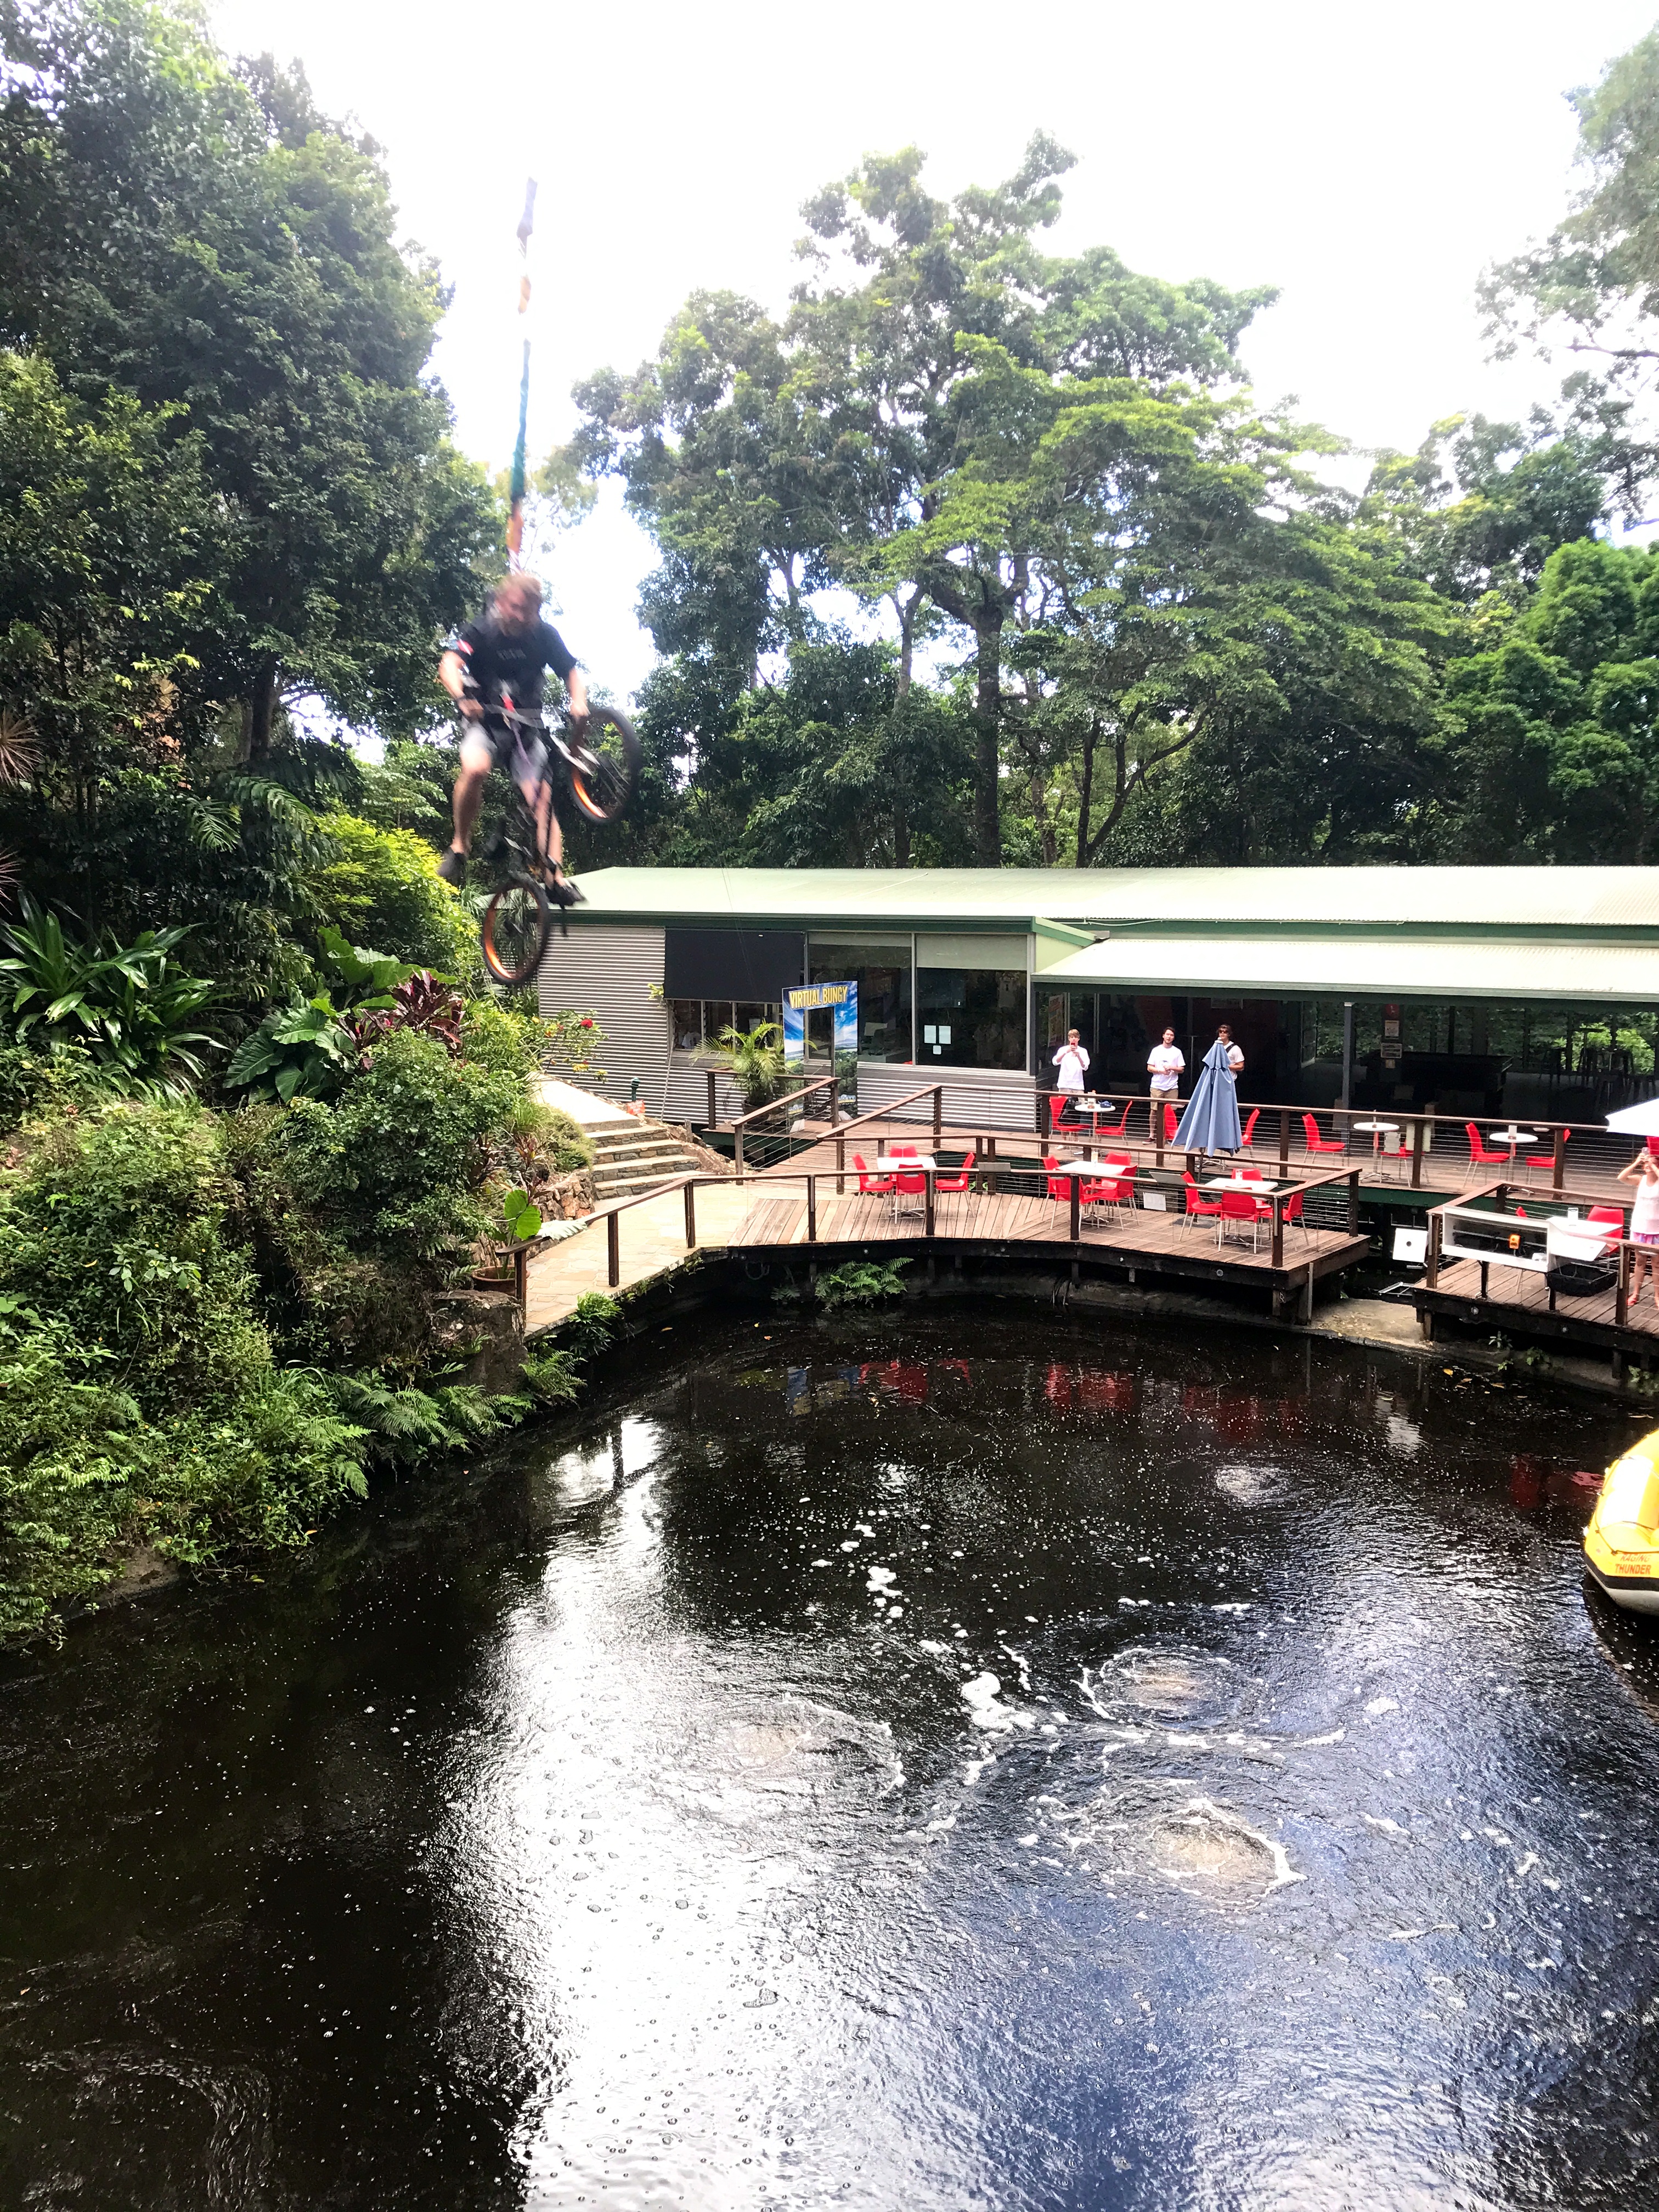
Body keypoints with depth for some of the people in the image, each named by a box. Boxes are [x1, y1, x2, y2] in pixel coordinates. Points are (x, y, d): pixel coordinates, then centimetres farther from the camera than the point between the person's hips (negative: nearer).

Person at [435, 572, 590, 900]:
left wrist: (578, 702, -19)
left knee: (542, 797, -14)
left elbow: (571, 673, 4)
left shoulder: (545, 635, -4)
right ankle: (459, 848, -17)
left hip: (527, 729, 2)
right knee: (475, 769, -32)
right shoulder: (481, 632, -12)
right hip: (485, 724, -2)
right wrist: (462, 697, -47)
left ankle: (556, 877, -16)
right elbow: (449, 665, -26)